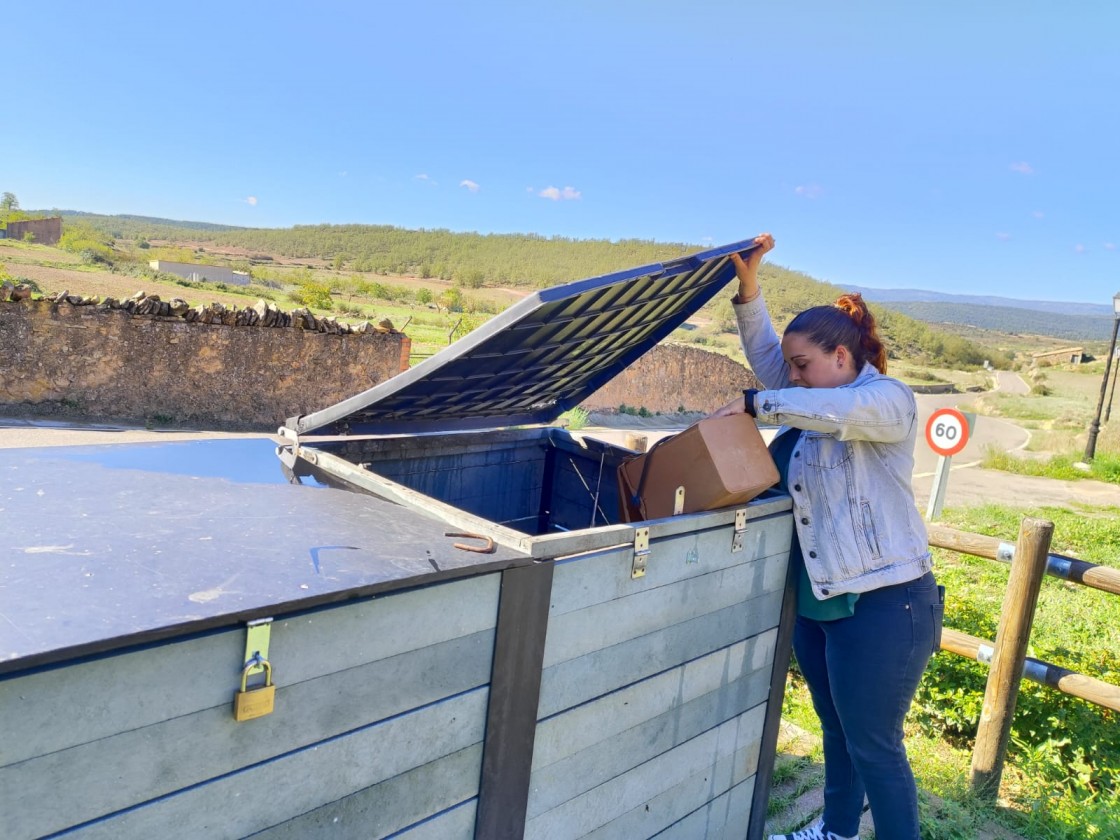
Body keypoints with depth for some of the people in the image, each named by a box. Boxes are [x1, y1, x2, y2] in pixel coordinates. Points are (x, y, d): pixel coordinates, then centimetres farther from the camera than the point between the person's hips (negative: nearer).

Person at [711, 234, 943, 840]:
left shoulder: (888, 399, -12)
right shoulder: (815, 405, 13)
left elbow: (838, 411, -33)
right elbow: (765, 357, 9)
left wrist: (754, 402, -24)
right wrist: (748, 286, -2)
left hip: (882, 604, -9)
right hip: (817, 600, 9)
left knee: (874, 745, 1)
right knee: (836, 729, 22)